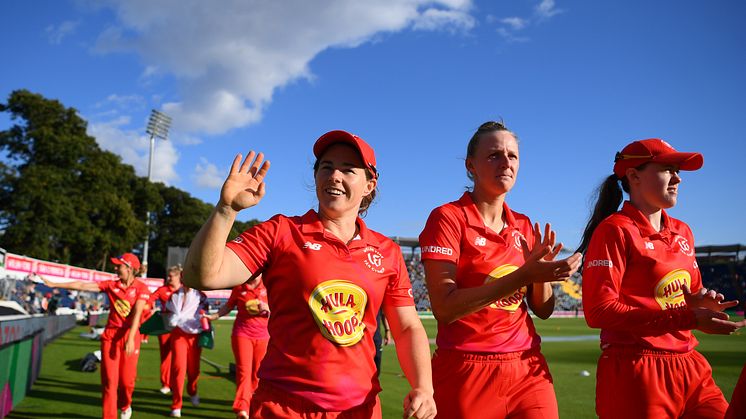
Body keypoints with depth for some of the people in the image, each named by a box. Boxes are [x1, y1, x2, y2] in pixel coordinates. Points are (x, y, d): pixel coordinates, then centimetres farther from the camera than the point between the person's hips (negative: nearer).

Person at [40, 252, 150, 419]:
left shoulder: (141, 288, -8)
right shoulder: (111, 285, 4)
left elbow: (136, 314, -17)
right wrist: (54, 284, 2)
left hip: (130, 336, -3)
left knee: (126, 380, 4)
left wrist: (130, 339, -24)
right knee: (109, 380, 0)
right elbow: (82, 285, 4)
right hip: (110, 335, 3)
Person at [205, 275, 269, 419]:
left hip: (262, 336, 1)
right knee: (244, 370, -10)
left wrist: (267, 308, -15)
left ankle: (252, 403, 24)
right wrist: (213, 316, 6)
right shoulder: (239, 287, 4)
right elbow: (229, 306, 17)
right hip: (242, 333, -1)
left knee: (257, 372, 7)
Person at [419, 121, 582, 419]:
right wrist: (524, 274, -24)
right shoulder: (448, 218, -9)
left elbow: (543, 310, 9)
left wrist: (542, 272, -11)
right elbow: (445, 308, -19)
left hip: (529, 370, 5)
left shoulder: (524, 226, 8)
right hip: (466, 374, -4)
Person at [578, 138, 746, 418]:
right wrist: (687, 318, -20)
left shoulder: (682, 232, 13)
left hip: (690, 367, 7)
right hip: (637, 374, -7)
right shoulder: (615, 229, -10)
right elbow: (599, 311, -19)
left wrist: (702, 301, 0)